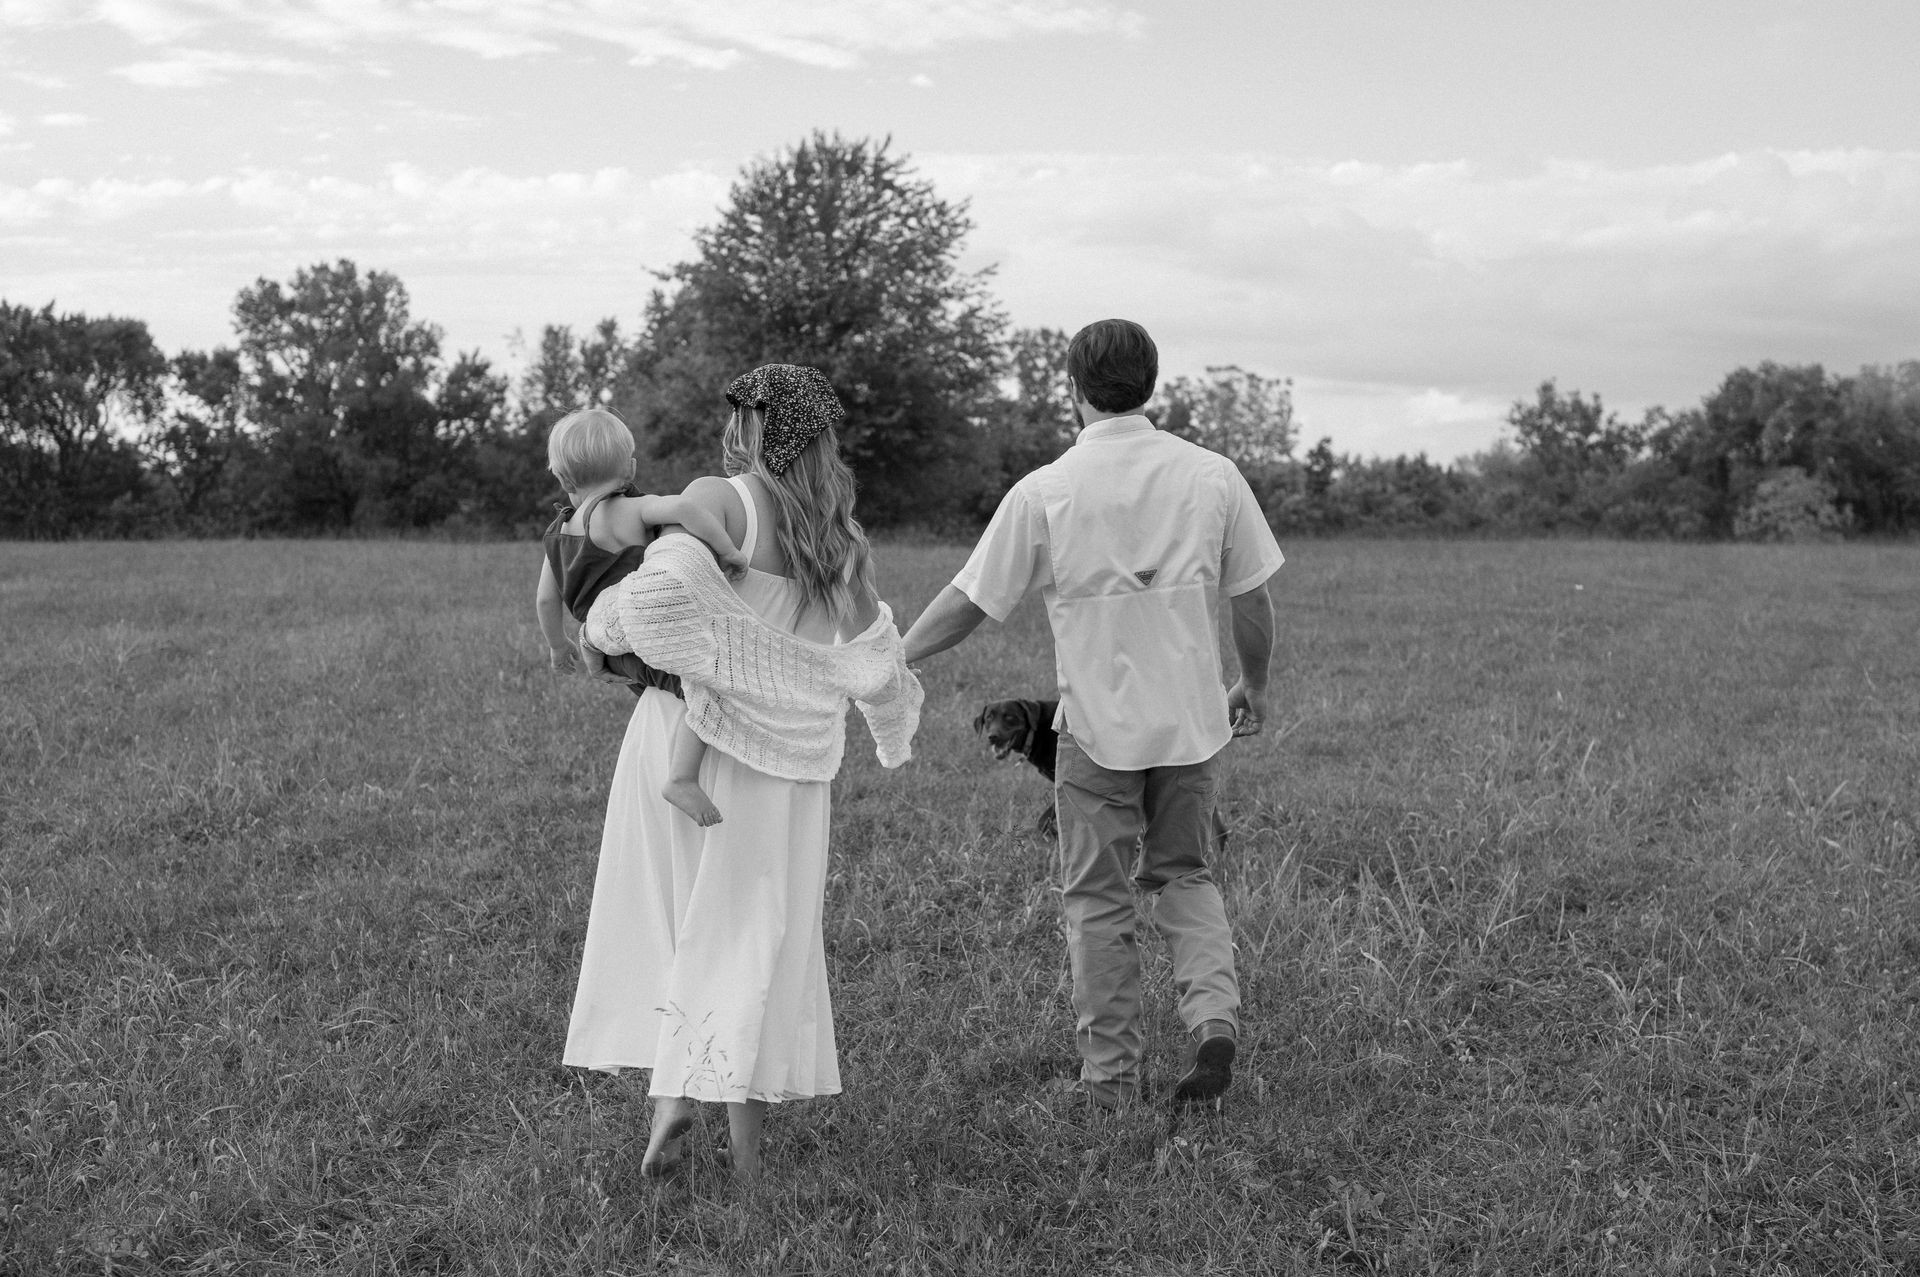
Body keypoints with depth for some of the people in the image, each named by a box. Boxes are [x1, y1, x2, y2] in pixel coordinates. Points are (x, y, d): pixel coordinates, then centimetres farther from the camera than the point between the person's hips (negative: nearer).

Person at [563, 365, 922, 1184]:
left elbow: (665, 583, -26)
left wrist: (600, 626, -7)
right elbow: (875, 667, 7)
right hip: (782, 765, 3)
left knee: (667, 923, 13)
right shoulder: (841, 541, 6)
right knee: (757, 941, 9)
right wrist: (894, 736, 26)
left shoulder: (718, 500, -9)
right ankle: (745, 1146, 7)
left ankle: (672, 1092, -2)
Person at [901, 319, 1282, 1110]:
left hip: (1097, 724, -3)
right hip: (1192, 719, 3)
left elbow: (969, 603, -5)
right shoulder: (1212, 475, -2)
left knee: (1097, 902, 9)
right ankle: (1215, 1014, -1)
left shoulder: (1044, 491, -9)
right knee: (1182, 876, 20)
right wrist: (1254, 687, 20)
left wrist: (893, 660, 9)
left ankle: (1110, 1079, 14)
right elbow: (1252, 598, 4)